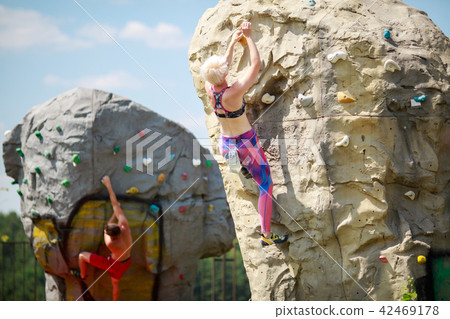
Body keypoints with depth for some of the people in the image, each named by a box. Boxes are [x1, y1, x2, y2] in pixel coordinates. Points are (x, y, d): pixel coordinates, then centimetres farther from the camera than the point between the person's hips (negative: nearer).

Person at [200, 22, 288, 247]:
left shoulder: (209, 89, -14)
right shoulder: (234, 93, -31)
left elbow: (219, 71, 8)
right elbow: (256, 64, -24)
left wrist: (232, 43, 13)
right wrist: (248, 37, -15)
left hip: (225, 145, 6)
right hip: (246, 145, -6)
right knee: (266, 185, 6)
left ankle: (244, 166, 56)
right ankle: (266, 235, 7)